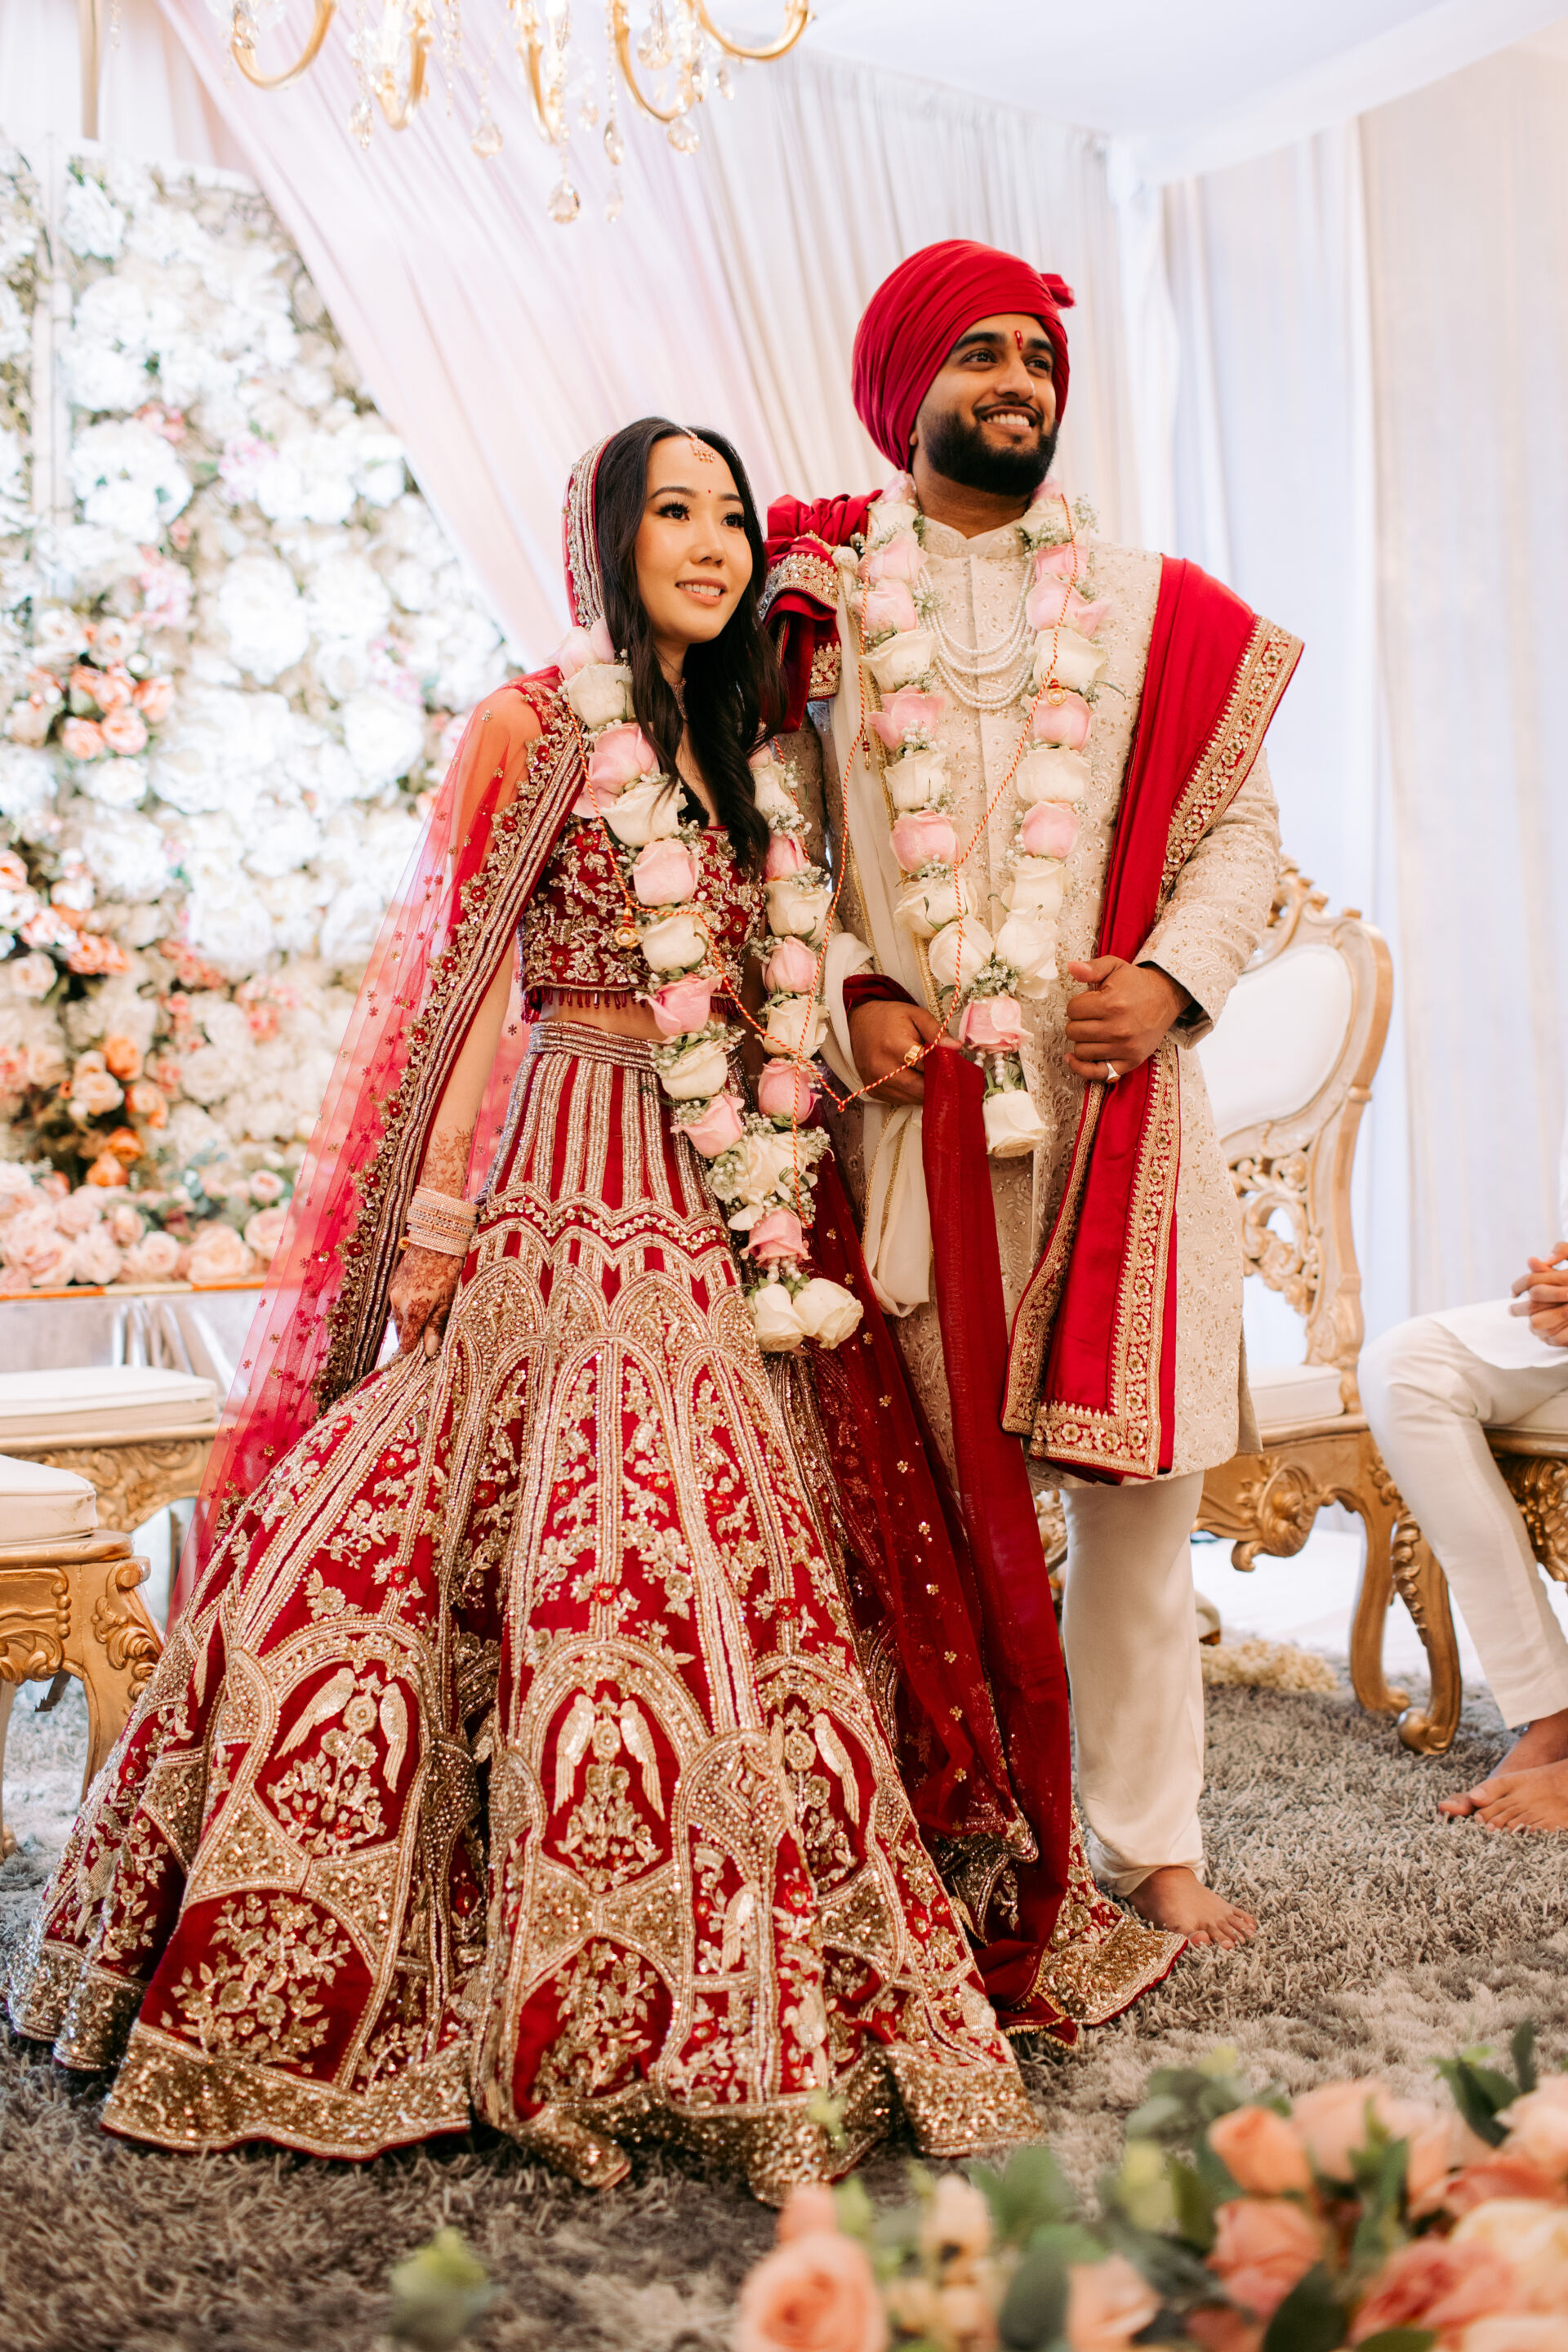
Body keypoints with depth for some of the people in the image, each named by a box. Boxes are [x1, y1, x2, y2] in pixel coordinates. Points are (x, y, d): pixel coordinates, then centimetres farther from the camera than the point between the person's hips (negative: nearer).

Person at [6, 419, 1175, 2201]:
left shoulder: (747, 755, 19)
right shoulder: (535, 725, 2)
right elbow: (469, 984, -3)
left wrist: (784, 1184, 7)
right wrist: (438, 1220, -9)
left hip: (723, 1198, 6)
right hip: (566, 1186, -6)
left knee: (751, 1547, 6)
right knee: (571, 1545, -10)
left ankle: (751, 1973, 18)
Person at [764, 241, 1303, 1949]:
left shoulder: (1155, 613, 14)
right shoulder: (816, 607, 8)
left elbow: (1241, 825, 11)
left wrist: (1172, 978, -6)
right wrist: (846, 999, -8)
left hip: (1117, 1097, 2)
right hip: (910, 1100, -1)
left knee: (1135, 1484, 5)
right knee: (929, 1482, 2)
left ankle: (1150, 1838, 19)